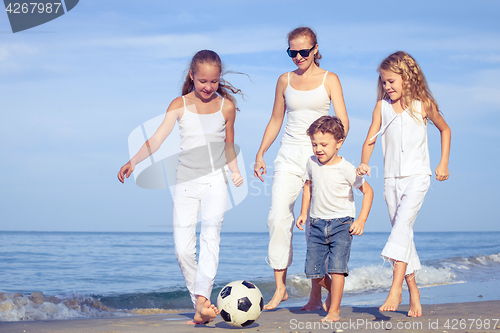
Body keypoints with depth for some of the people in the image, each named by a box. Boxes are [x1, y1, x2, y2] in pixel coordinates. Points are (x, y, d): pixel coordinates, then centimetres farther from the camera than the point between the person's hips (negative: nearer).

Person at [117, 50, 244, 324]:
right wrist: (132, 162, -22)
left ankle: (202, 297, -33)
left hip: (215, 180, -1)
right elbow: (156, 139, -9)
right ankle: (200, 306, 9)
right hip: (185, 181, 1)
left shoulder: (226, 106, 5)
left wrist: (234, 170, 3)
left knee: (210, 232, -24)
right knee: (183, 250, -4)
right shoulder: (180, 105, 0)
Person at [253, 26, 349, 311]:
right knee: (278, 218, -10)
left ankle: (317, 295, 5)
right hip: (289, 156, 3)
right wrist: (260, 153, 12)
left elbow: (343, 122, -4)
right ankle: (280, 289, -3)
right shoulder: (285, 80, 12)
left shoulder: (329, 80, 4)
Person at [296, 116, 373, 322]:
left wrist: (361, 220, -10)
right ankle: (332, 291, 31)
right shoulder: (312, 164, 0)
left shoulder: (346, 169, -13)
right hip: (317, 223, 4)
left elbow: (368, 191, -4)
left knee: (337, 266, -15)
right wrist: (304, 213, 13)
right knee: (312, 269, 1)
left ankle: (334, 311, -5)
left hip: (341, 223, -4)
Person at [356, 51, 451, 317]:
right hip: (391, 178, 4)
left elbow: (445, 130, 14)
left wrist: (443, 164, 9)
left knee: (402, 225, -22)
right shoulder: (382, 106, 5)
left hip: (416, 176, -4)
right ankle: (413, 291, 15)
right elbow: (370, 140, 2)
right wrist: (364, 164, -17)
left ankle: (396, 287, -28)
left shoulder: (423, 105, -1)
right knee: (402, 232, 6)